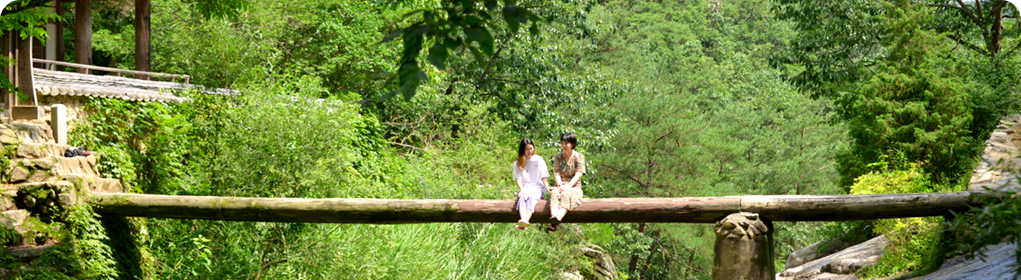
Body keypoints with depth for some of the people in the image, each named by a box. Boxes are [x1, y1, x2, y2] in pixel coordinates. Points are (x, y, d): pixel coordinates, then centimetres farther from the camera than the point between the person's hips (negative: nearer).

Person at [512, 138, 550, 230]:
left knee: (531, 197, -35)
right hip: (524, 188, 1)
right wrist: (522, 189, -15)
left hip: (537, 188, -1)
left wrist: (547, 187, -10)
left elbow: (543, 177, 9)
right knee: (522, 197, -35)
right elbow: (518, 178, 4)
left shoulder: (538, 160, 15)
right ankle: (522, 220, -61)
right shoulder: (517, 163, 16)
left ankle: (526, 220, -62)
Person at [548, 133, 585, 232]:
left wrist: (568, 186, -20)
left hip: (574, 186, -3)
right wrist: (560, 185, -16)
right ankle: (553, 217, -60)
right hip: (561, 185, 3)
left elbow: (578, 175, -5)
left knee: (567, 194, -37)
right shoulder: (557, 157, 15)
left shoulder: (579, 157, 5)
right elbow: (556, 173, 4)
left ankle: (558, 219, -64)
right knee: (554, 193, -33)